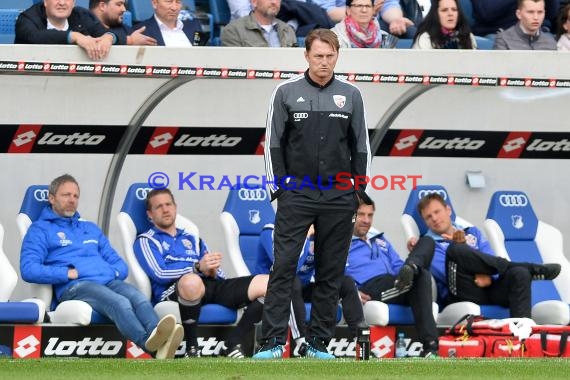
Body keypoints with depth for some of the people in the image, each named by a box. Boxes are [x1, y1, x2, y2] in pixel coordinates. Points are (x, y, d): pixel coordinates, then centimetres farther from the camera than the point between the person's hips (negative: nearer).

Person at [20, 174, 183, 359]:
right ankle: (149, 342, -67)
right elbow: (28, 270, -2)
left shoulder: (91, 228, 33)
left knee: (138, 298, -32)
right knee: (119, 302, -38)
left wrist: (111, 272, 6)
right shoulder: (40, 229, 14)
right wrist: (69, 273, -8)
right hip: (74, 287, -5)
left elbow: (121, 266, 30)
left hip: (109, 281, 5)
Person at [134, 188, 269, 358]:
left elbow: (218, 275, 23)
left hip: (210, 286, 5)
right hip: (172, 292, -5)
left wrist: (213, 271, -3)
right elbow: (159, 274, -4)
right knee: (192, 281, -45)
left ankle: (232, 344, -10)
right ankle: (192, 348, -25)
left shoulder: (192, 239, 32)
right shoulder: (146, 241, 16)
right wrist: (197, 268, -16)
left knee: (268, 284, -14)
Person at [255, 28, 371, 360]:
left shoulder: (351, 95, 5)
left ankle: (319, 342, 11)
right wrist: (279, 186, -3)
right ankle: (274, 341, -10)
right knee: (284, 266, -9)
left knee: (331, 273, 5)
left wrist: (359, 190, 4)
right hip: (296, 194, -2)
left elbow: (361, 146, 9)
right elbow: (274, 143, 4)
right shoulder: (287, 93, 1)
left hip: (338, 197, 2)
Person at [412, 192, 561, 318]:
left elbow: (490, 261, 11)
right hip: (462, 294, -4)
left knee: (519, 274, -28)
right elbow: (449, 273, -4)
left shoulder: (472, 233, 27)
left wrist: (487, 275, -10)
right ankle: (532, 269, -22)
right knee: (455, 250, -30)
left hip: (489, 289, 4)